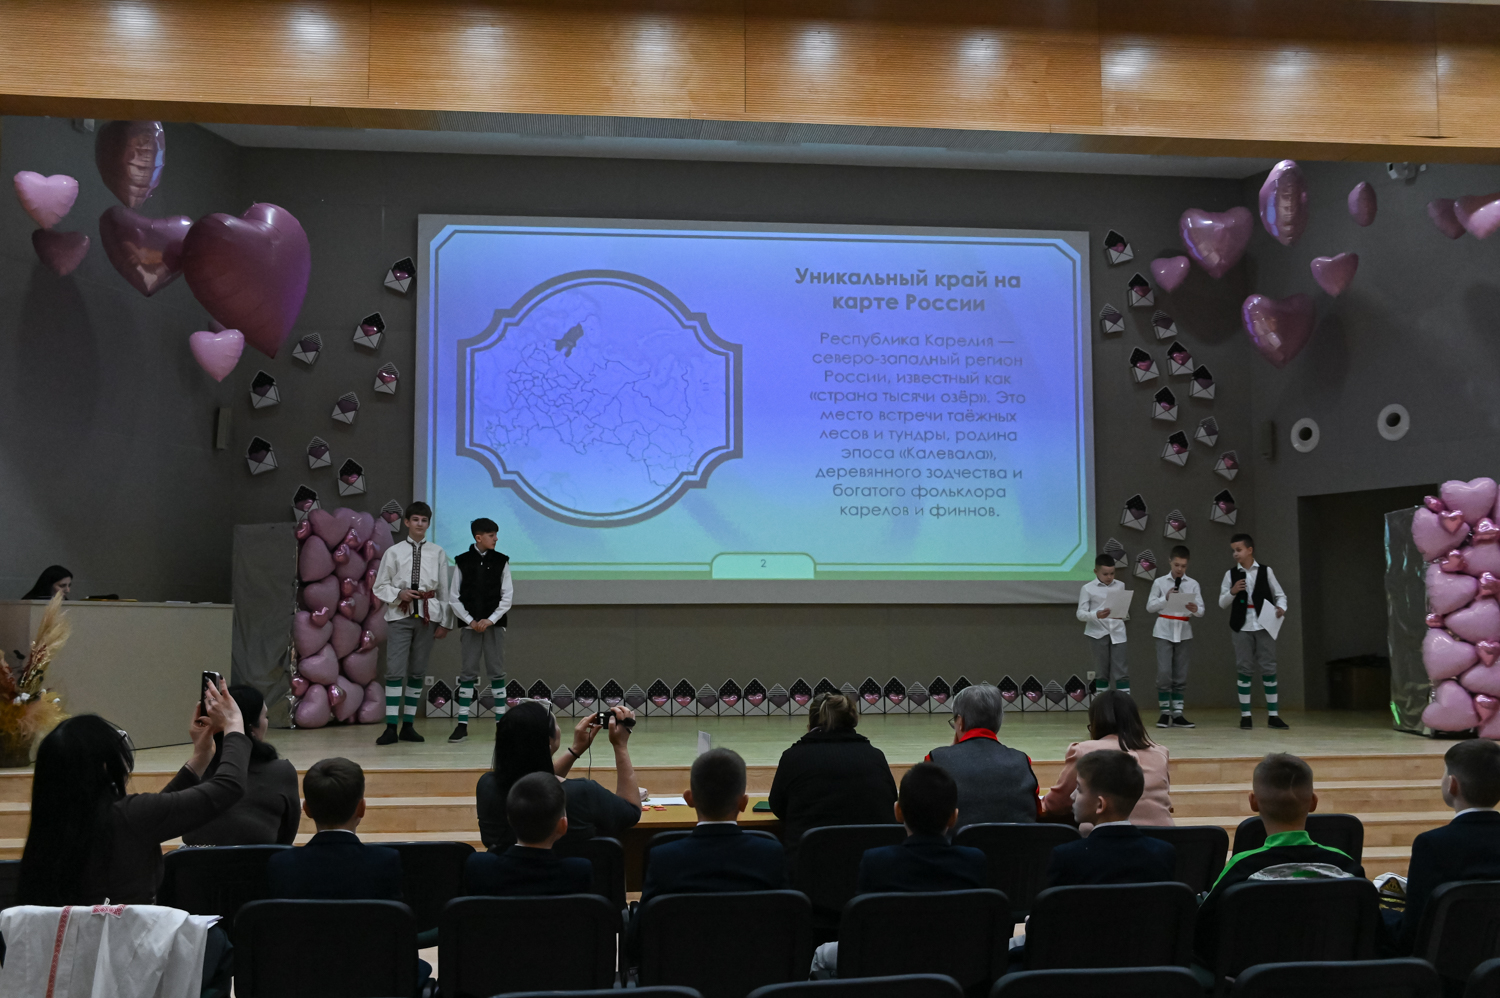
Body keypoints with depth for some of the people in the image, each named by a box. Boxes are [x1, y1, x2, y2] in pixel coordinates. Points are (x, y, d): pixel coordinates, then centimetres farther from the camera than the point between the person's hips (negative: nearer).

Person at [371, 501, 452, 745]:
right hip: (399, 615, -1)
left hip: (428, 615, 1)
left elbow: (444, 590, 5)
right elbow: (379, 587, 6)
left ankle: (408, 726, 14)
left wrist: (444, 622, 4)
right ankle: (391, 728, -6)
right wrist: (399, 594, -12)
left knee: (417, 672, 7)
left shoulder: (438, 553, 4)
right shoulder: (393, 552, 3)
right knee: (395, 671, -8)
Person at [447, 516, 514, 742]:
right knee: (468, 672, 1)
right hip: (470, 625, 0)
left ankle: (501, 721, 7)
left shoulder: (501, 561, 3)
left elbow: (507, 596, 1)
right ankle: (462, 724, 5)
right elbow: (454, 598, 2)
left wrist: (490, 620, -9)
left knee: (496, 672, 2)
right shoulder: (462, 562, 1)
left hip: (494, 624, 0)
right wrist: (470, 621, -7)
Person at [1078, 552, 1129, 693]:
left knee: (1121, 671, -2)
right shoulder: (1087, 588, -4)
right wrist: (1095, 615, -27)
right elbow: (1080, 614, -8)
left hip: (1117, 632, 2)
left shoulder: (1120, 586, 7)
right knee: (1102, 671, 6)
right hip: (1098, 633, -2)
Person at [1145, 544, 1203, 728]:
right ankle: (1165, 713, 2)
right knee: (1164, 674, -8)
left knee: (1180, 676, 5)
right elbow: (1150, 607, 0)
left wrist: (1195, 609, -23)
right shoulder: (1159, 582, 2)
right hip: (1164, 632, -2)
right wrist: (1166, 598, -13)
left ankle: (1177, 714, 10)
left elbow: (1201, 610, -1)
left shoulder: (1193, 585, 4)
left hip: (1183, 633, 2)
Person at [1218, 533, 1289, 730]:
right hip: (1241, 626, 1)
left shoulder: (1266, 571, 2)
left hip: (1264, 625, -1)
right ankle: (1245, 715, 9)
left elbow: (1280, 594, 5)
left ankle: (1273, 715, 7)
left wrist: (1281, 607, -15)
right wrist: (1232, 592, -13)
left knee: (1268, 668, 1)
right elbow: (1222, 604, 6)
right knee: (1244, 669, 3)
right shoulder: (1231, 574, 5)